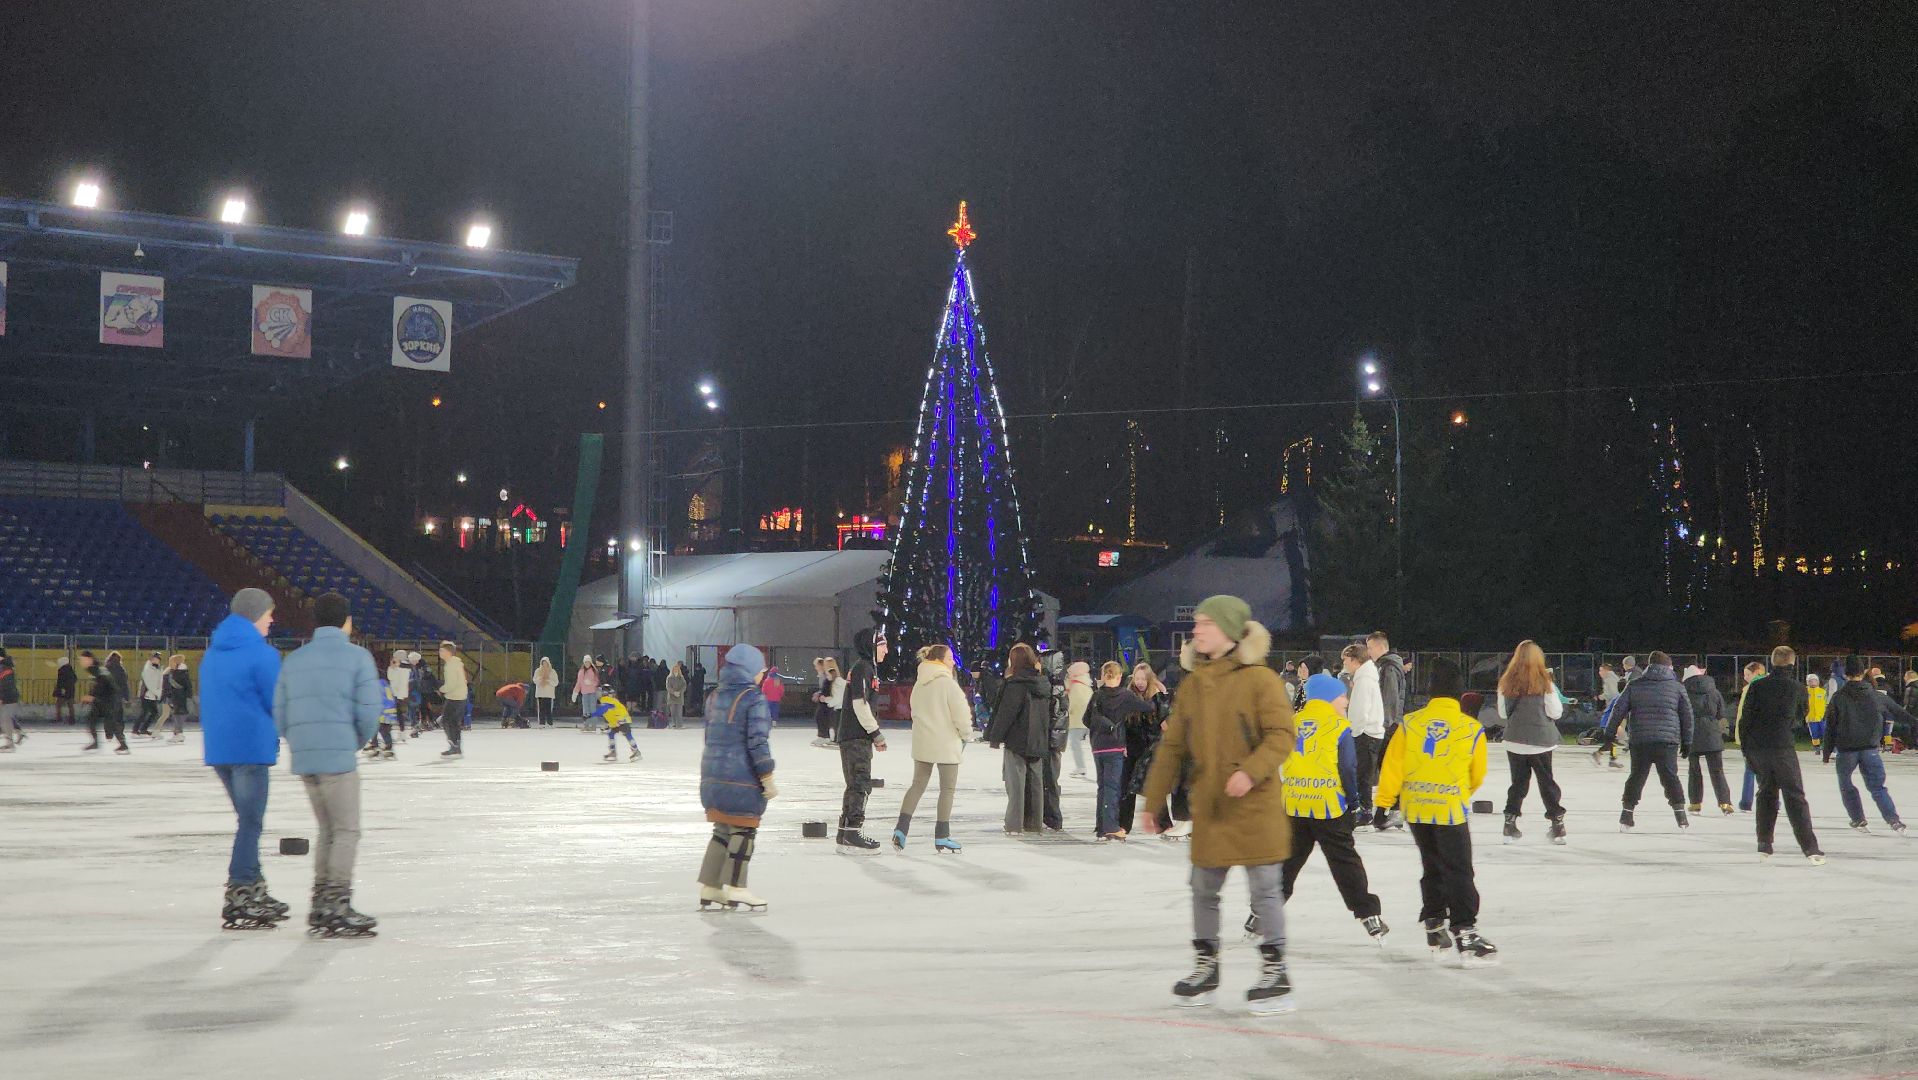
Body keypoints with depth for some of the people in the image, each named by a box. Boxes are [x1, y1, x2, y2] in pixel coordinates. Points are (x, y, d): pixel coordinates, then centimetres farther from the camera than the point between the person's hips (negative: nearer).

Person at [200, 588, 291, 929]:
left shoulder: (213, 653, 13)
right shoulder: (261, 653, -12)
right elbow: (277, 702, -10)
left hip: (218, 748, 8)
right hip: (251, 746, -8)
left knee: (249, 819, 18)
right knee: (250, 822, -2)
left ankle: (254, 893, 23)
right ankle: (238, 898, -3)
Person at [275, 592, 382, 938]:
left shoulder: (293, 659, 13)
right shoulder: (357, 656, -2)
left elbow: (280, 715, 11)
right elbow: (369, 710, -9)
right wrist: (359, 741, 9)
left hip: (303, 758, 6)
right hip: (338, 757, -6)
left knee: (327, 828, 18)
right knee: (347, 830, -1)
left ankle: (320, 906, 17)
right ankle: (338, 909, -7)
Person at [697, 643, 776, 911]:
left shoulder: (716, 696, 11)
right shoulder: (755, 699, -13)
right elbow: (757, 741, -17)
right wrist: (767, 778, -11)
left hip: (713, 776, 8)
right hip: (743, 779, -8)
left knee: (722, 831, 15)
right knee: (743, 832, 2)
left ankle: (709, 890, 16)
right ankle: (735, 891, 5)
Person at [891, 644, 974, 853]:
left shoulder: (919, 685, 7)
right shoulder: (948, 684, -15)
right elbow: (961, 714, -15)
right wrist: (966, 735, 2)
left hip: (922, 743, 6)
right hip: (946, 744, -6)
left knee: (917, 785, 12)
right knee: (948, 788, 5)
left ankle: (901, 828, -1)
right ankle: (942, 837, 7)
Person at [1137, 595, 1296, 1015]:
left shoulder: (1261, 680, -8)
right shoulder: (1192, 685, 10)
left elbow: (1282, 735, -14)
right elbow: (1171, 747, 14)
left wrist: (1251, 770, -28)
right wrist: (1153, 801, 13)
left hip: (1256, 806, -6)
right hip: (1208, 808, 6)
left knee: (1265, 890, -1)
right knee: (1203, 890, 12)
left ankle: (1275, 972, 8)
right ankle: (1205, 969, 26)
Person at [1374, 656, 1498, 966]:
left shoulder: (1409, 725, -2)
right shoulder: (1472, 730, -5)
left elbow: (1392, 766, -2)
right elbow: (1477, 775, 7)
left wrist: (1384, 802, 5)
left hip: (1416, 809, 4)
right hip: (1452, 811, -3)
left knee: (1432, 868, 18)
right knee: (1459, 873, -1)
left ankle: (1435, 928, 22)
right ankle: (1464, 932, -10)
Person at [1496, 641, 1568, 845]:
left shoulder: (1506, 682, -4)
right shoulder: (1544, 682, -12)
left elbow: (1502, 714, 3)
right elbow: (1555, 712, -7)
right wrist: (1554, 692, 9)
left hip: (1514, 741, 2)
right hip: (1540, 741, -2)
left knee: (1518, 782, 12)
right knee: (1546, 782, 10)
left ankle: (1510, 824, 9)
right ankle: (1557, 824, 12)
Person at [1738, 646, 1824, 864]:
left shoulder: (1757, 686, 3)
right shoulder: (1797, 687, -1)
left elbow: (1745, 718, 2)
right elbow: (1803, 715, 16)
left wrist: (1745, 747, 10)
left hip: (1757, 748, 3)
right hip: (1783, 748, -3)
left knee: (1766, 793, 17)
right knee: (1795, 797, -3)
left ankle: (1764, 845, 16)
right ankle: (1810, 849, -10)